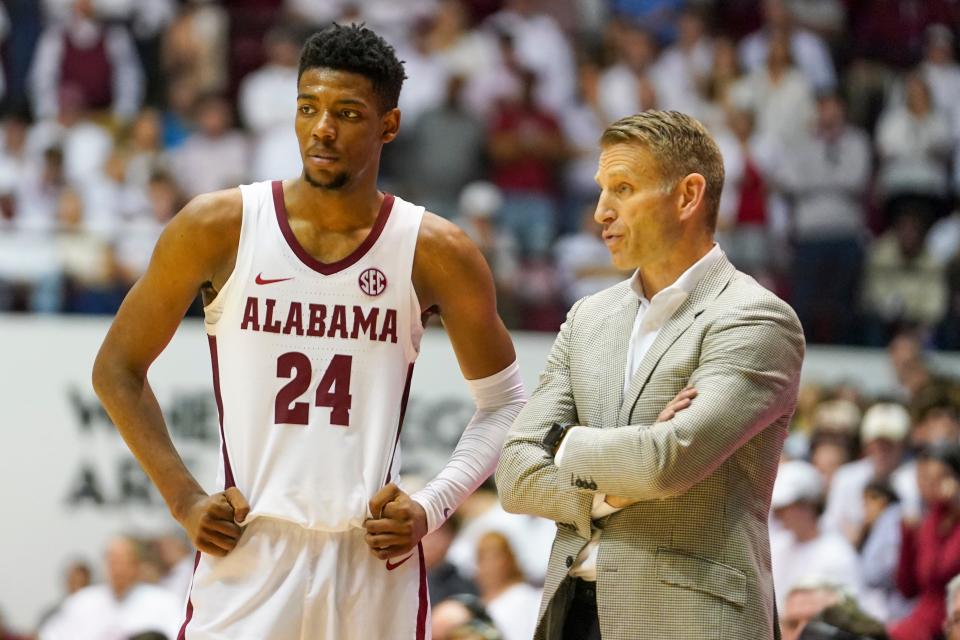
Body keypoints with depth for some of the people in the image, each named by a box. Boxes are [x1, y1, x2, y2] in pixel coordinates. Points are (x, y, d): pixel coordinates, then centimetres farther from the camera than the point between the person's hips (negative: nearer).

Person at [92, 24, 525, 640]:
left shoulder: (435, 253, 1)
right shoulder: (220, 227, -1)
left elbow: (505, 402, 12)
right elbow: (117, 368, 8)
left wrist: (433, 507, -3)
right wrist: (184, 499, -1)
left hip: (376, 559, 1)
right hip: (245, 559, -1)